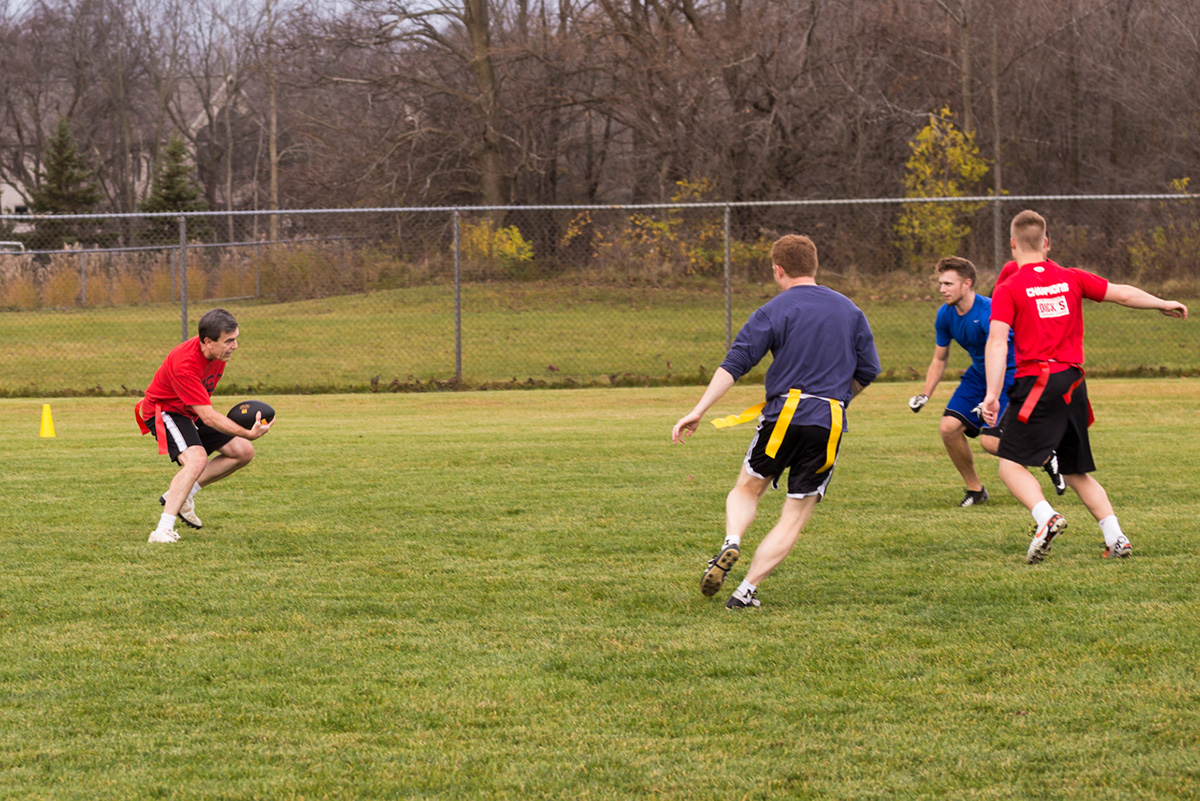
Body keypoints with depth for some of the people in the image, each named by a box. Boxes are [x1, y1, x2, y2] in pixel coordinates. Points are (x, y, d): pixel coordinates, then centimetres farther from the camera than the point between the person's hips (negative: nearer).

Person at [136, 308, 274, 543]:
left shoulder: (218, 351, -11)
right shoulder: (184, 364, -37)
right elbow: (208, 417, -38)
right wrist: (247, 433, -45)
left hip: (191, 411, 9)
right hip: (165, 411, -9)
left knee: (243, 452, 1)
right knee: (196, 460, -32)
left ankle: (181, 495, 5)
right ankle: (163, 531, -37)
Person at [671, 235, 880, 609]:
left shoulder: (774, 311, 0)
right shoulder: (850, 311, 11)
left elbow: (735, 363, -7)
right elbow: (868, 371, 14)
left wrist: (699, 410, -8)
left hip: (784, 415, -2)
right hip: (830, 424, 2)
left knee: (747, 489, 21)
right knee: (795, 517, 7)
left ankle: (732, 542, -8)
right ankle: (746, 591, -3)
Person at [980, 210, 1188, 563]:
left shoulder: (1007, 290, -3)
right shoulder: (1071, 279, 10)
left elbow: (997, 342, -13)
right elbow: (1123, 294, 17)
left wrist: (992, 394, -18)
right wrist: (1164, 304, 33)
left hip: (1036, 382, -5)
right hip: (1074, 382, 5)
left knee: (1011, 465, -5)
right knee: (1077, 473, 16)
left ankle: (1046, 517, -29)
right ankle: (1116, 538, 6)